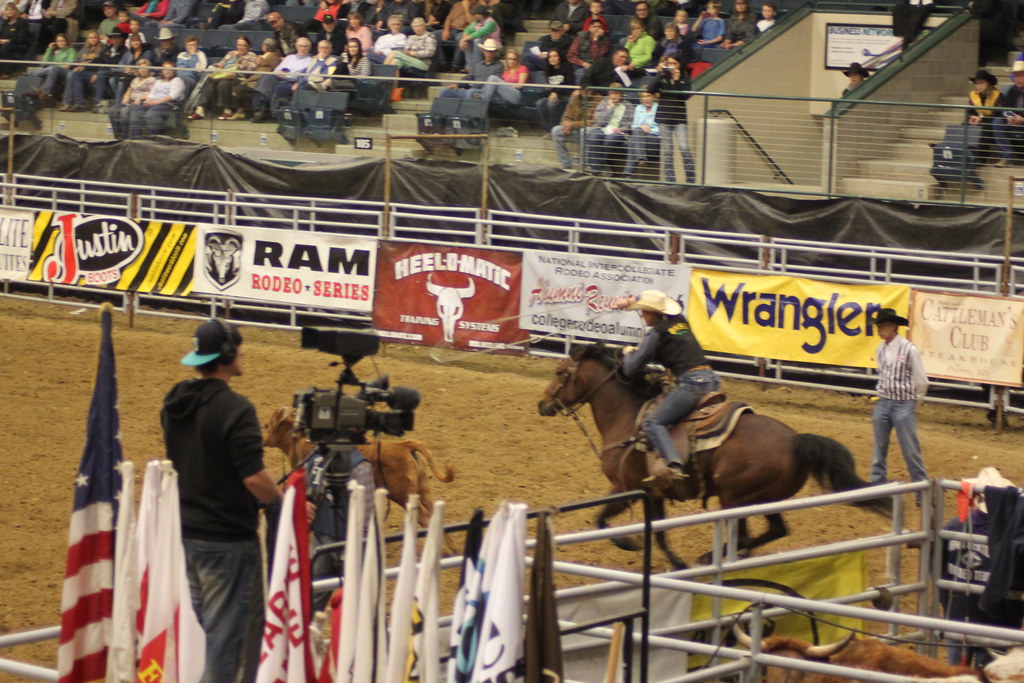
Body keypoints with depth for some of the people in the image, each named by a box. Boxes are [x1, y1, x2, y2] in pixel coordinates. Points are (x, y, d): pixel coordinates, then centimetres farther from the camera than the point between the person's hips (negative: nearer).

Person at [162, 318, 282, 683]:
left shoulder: (173, 404, 5)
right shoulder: (234, 409, -20)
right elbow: (254, 477, -24)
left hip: (184, 532, 8)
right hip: (227, 538, -8)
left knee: (193, 623, 18)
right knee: (226, 629, 1)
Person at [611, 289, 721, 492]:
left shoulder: (656, 333, -3)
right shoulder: (681, 321, 18)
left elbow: (631, 369, -2)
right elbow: (660, 302, 44)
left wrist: (629, 353, 19)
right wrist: (630, 302, 43)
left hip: (691, 382, -9)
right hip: (712, 379, 9)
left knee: (652, 422, -13)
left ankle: (674, 465, -36)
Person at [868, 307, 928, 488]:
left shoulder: (909, 349, -14)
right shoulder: (880, 350, 4)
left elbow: (921, 381, -6)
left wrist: (913, 402, 3)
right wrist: (882, 395, 13)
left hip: (903, 405, -6)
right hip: (883, 404, 6)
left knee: (911, 451, -2)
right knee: (879, 450, 10)